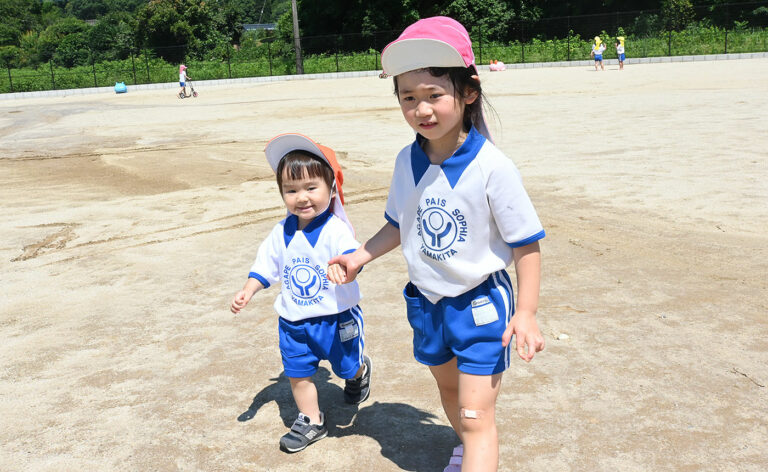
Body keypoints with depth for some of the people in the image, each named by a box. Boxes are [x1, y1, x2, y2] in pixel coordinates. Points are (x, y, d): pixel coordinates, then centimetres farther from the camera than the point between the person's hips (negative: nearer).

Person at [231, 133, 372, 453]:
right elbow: (266, 264, 9)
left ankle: (360, 371, 52)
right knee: (297, 374, 13)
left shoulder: (336, 229, -20)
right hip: (293, 321, 5)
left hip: (335, 318, -4)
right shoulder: (282, 232, -1)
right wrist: (247, 291, -1)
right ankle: (311, 421, 35)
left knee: (347, 367, 15)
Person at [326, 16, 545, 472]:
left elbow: (526, 243, -17)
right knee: (448, 387, 28)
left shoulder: (491, 166, -23)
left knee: (476, 415, -6)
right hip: (427, 300, 6)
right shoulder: (407, 161, -6)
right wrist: (360, 256, 2)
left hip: (481, 302, -6)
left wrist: (526, 312, -21)